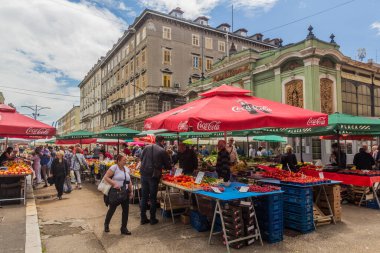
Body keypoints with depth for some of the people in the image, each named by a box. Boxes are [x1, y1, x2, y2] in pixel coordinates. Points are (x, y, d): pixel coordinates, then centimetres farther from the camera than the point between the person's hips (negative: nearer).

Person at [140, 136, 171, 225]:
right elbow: (167, 166, -1)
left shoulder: (146, 148, 5)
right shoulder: (162, 151, -8)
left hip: (144, 174, 4)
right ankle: (152, 219, 15)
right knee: (153, 198, 7)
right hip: (153, 176, -4)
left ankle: (143, 218, 19)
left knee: (144, 197, 12)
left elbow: (141, 158, 15)